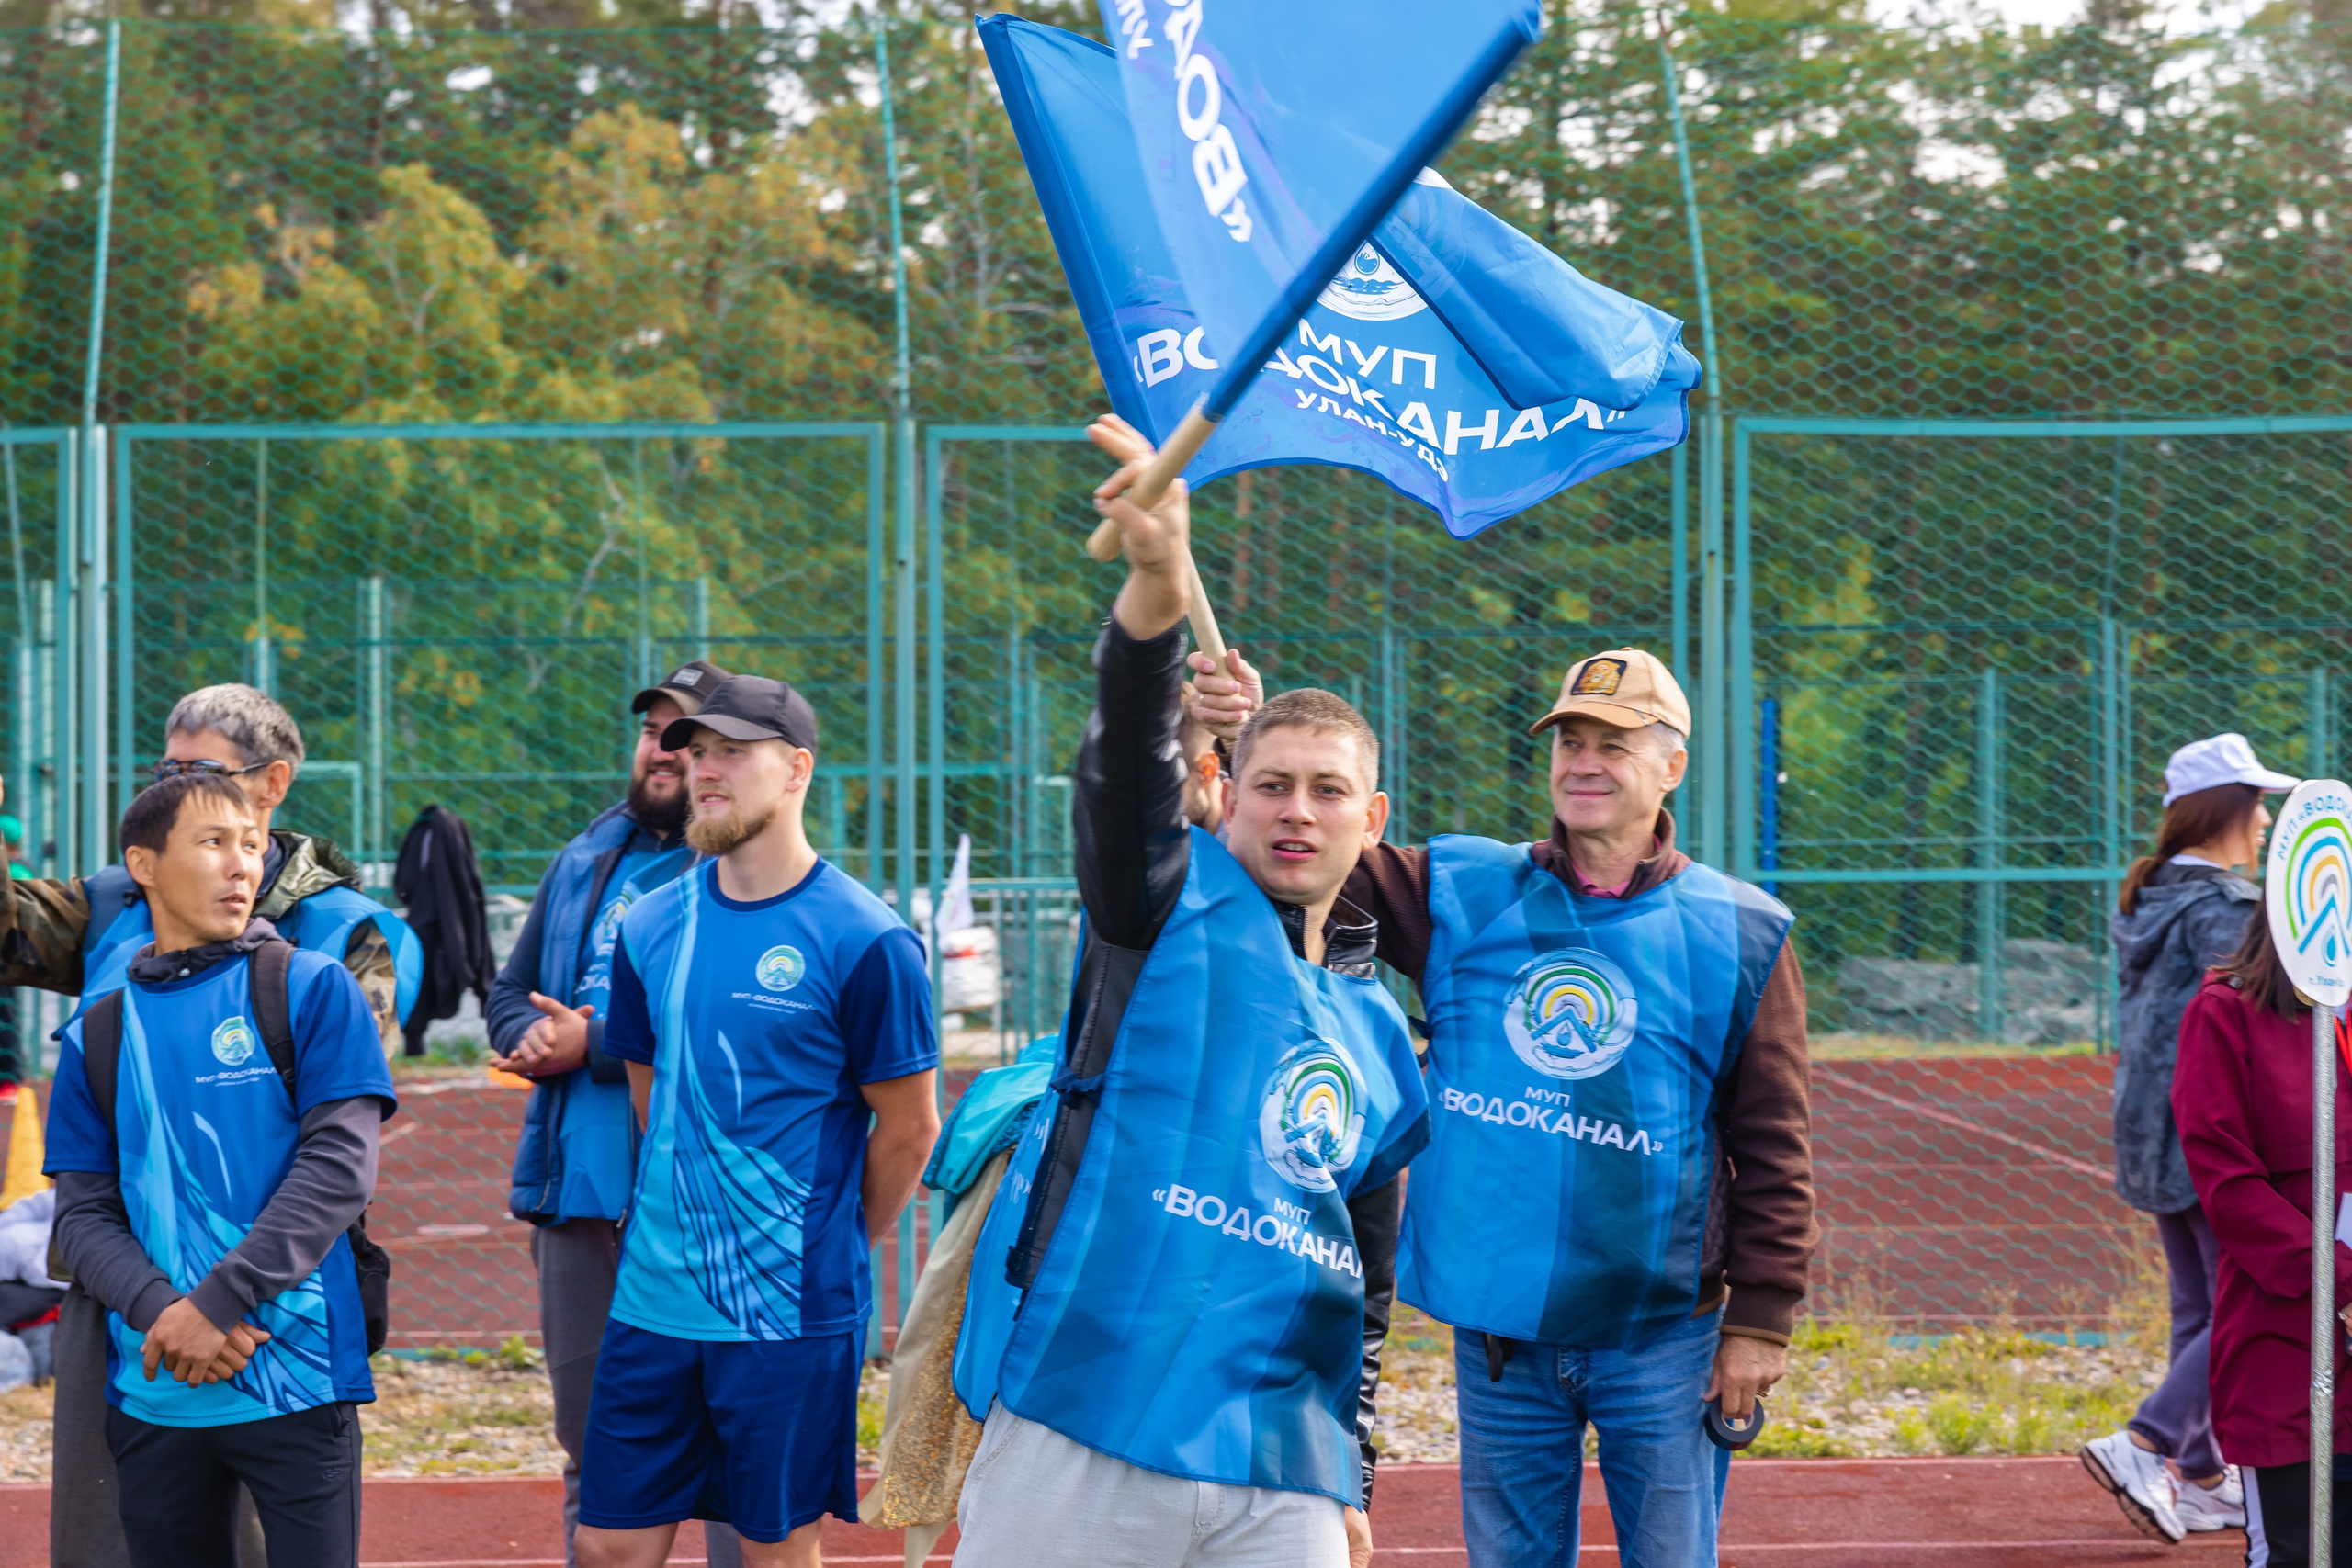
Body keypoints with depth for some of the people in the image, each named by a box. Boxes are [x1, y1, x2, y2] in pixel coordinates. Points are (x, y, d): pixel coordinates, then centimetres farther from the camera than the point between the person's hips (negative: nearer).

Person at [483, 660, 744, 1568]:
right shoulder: (585, 861, 17)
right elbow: (510, 992, 23)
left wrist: (595, 1044, -16)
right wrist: (530, 1038, 0)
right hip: (577, 1189, 7)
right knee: (590, 1448, 16)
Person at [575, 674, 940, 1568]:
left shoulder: (863, 941, -10)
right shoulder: (651, 929, 6)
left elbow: (908, 1128, -4)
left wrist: (835, 1249, 5)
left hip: (791, 1314, -5)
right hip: (653, 1297, 5)